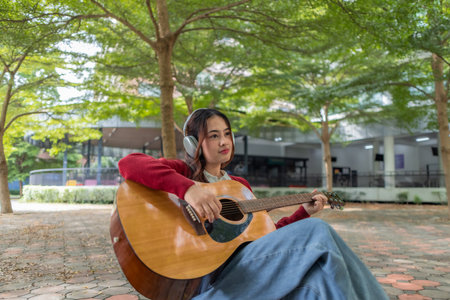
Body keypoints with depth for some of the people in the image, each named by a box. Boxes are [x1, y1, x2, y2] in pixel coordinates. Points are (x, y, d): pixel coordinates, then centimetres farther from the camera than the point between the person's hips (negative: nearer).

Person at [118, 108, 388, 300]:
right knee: (317, 232, -20)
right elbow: (129, 163, -16)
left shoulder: (240, 185, 23)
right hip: (209, 274, -6)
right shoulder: (184, 172, 3)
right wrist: (188, 188, -29)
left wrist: (304, 212, 17)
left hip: (250, 266, 6)